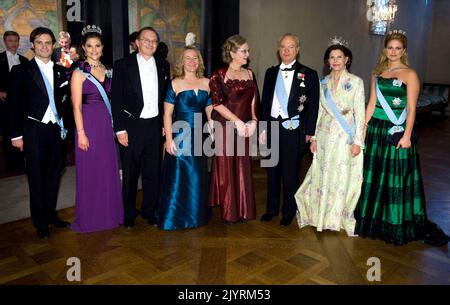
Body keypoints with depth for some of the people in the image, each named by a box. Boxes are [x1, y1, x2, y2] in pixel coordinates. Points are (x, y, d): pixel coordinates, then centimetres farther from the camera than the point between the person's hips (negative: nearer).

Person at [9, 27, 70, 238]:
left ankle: (51, 214, 27)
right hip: (34, 131, -3)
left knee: (53, 174, 12)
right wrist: (16, 135, -5)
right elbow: (15, 105, -2)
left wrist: (63, 126, 5)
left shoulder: (60, 71, 9)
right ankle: (40, 222, 18)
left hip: (55, 130, 4)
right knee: (36, 177, 5)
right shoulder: (21, 71, -1)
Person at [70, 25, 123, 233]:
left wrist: (114, 125, 7)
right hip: (88, 124, -5)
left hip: (107, 124, 5)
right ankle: (90, 217, 20)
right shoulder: (79, 72, -6)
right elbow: (76, 106, -9)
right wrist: (81, 133, -14)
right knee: (90, 172, 4)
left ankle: (109, 213, 27)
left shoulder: (106, 70, 10)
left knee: (108, 170, 12)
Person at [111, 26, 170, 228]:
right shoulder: (123, 65, -1)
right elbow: (116, 99, -4)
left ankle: (150, 211, 25)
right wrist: (120, 129, -9)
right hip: (131, 126, -2)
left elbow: (166, 98, 11)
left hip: (155, 126, 3)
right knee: (130, 172, 7)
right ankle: (129, 213, 24)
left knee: (153, 172, 9)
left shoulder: (163, 66, 9)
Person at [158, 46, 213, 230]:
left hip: (199, 136, 4)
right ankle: (175, 217, 18)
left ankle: (195, 215, 29)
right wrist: (169, 139, -14)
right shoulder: (175, 84, -4)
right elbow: (167, 114, -7)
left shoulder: (206, 83, 8)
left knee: (197, 177, 11)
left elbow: (210, 111, 12)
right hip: (179, 136, -4)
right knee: (178, 176, 2)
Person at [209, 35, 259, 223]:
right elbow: (217, 103, -12)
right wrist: (238, 121, -14)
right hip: (225, 127, -5)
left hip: (245, 128, 5)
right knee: (226, 169, 3)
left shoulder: (249, 74, 11)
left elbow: (254, 101, 12)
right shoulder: (219, 75, -6)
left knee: (244, 169, 9)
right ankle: (229, 211, 17)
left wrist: (253, 121, -4)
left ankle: (244, 210, 23)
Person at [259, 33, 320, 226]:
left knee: (290, 172, 6)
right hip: (272, 127, 4)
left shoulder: (308, 74, -2)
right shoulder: (271, 72, 10)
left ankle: (289, 211, 24)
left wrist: (309, 132, -7)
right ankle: (271, 208, 29)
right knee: (272, 170, 13)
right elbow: (265, 101, 12)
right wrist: (263, 128, 8)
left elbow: (313, 106, -3)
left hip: (293, 130, -3)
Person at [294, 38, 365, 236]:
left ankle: (340, 217, 20)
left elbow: (360, 113, -6)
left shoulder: (356, 82, -4)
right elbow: (319, 111, 10)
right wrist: (314, 137, 6)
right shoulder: (324, 82, 8)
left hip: (345, 137, -3)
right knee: (322, 175, 9)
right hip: (325, 135, 4)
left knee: (342, 177, 3)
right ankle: (322, 215, 25)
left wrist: (357, 141, -11)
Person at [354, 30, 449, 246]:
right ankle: (372, 220, 25)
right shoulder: (377, 73, 11)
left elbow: (411, 108, -7)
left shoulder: (410, 74, -2)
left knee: (396, 176, 0)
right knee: (373, 175, 10)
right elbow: (371, 104, 10)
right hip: (375, 129, 5)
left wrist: (407, 135, -15)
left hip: (397, 131, -4)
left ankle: (397, 224, 14)